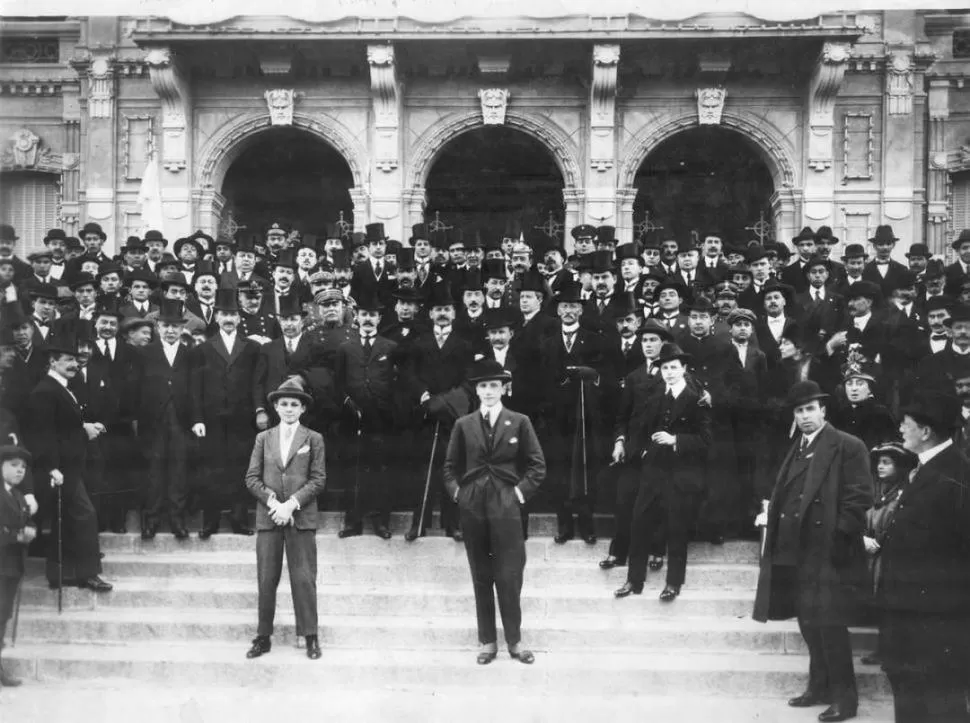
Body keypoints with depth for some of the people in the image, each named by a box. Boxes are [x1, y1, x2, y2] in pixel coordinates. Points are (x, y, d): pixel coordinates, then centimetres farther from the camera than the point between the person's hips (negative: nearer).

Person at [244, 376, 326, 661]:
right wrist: (272, 501, -9)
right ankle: (263, 637, 11)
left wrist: (291, 504, -12)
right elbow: (252, 478, 6)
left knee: (303, 578, -1)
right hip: (268, 517, 2)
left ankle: (310, 637, 7)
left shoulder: (313, 439, 5)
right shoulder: (263, 438, 11)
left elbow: (318, 479, -1)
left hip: (302, 517, -2)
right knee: (266, 579, 3)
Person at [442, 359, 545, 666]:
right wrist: (455, 490, 1)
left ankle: (514, 640, 12)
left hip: (506, 506, -2)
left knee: (509, 576, -2)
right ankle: (487, 641, 16)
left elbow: (537, 465, 4)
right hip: (472, 506, 2)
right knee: (481, 577, 7)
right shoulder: (464, 425, 6)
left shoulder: (519, 422, 2)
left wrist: (522, 490, -5)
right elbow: (451, 466, 15)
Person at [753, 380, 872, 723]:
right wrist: (777, 526, 9)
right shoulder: (798, 448, 15)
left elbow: (859, 498, -13)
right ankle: (820, 687, 26)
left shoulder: (848, 447, -8)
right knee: (809, 622, 14)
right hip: (797, 550, 8)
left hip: (828, 553, -8)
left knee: (830, 625, -6)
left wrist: (840, 539, -17)